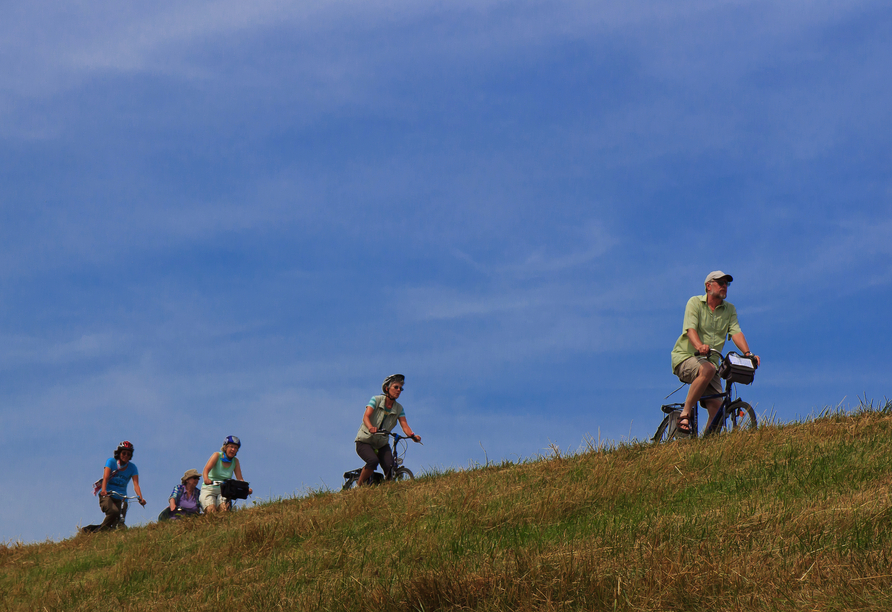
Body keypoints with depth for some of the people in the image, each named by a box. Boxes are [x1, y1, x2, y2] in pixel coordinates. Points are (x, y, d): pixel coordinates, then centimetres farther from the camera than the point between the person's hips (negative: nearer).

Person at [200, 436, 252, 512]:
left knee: (224, 509, -28)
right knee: (211, 510, -30)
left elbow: (240, 479, 0)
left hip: (223, 491, 3)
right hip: (209, 489, -3)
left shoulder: (235, 461, 6)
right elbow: (206, 470, -20)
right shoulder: (217, 456, -5)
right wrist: (206, 479, -43)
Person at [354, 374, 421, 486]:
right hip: (365, 441, -4)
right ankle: (359, 485, -11)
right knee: (373, 461, -32)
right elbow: (366, 416, -25)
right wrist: (371, 427, -47)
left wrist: (412, 435, -34)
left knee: (390, 467, -23)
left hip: (382, 444, 4)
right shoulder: (376, 400, -11)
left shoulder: (399, 408, 1)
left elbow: (404, 425, -11)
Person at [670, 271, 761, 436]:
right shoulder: (695, 303, -3)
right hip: (685, 358, -5)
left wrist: (747, 353, -24)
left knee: (717, 405, -14)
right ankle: (685, 414, -25)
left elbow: (736, 332, -4)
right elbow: (690, 328, -18)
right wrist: (699, 346, -40)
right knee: (708, 369, -37)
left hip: (711, 361, 5)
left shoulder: (730, 309, 10)